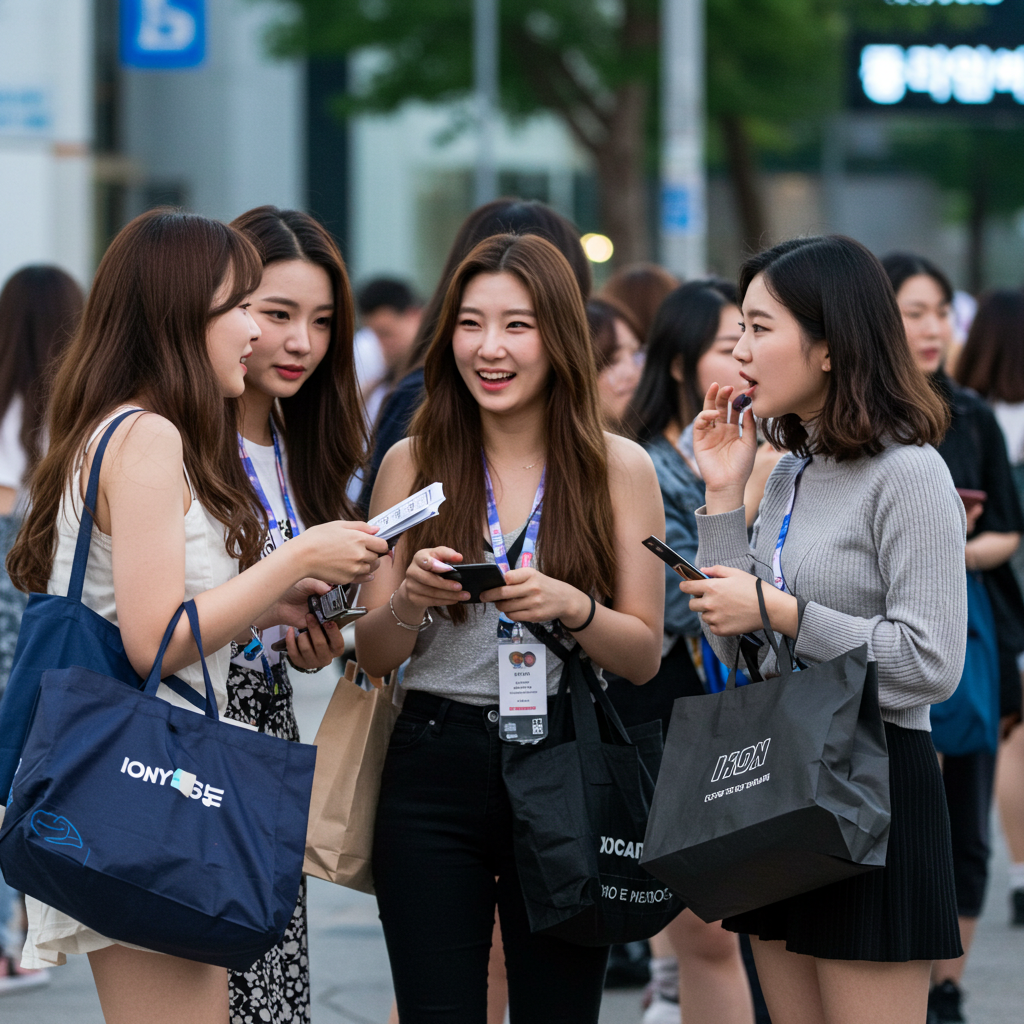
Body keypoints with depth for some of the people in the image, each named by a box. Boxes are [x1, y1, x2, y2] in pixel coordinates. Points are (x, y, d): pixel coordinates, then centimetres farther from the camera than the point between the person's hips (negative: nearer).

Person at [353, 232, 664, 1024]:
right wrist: (410, 601, -15)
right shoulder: (414, 463, 6)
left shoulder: (620, 468, 3)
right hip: (432, 772, 1)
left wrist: (570, 608, -18)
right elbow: (372, 655, 7)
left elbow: (644, 655, 1)